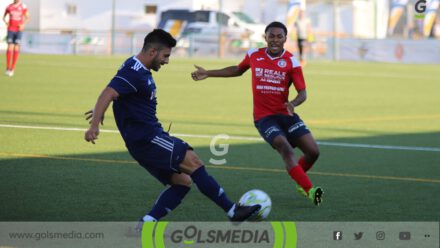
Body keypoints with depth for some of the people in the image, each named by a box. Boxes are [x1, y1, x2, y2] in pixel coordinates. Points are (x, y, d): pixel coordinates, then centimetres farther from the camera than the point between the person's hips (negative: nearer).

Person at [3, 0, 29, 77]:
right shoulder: (9, 7, 2)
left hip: (19, 30, -1)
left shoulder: (23, 6, -2)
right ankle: (8, 68, 1)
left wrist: (23, 25, -12)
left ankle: (12, 69, 1)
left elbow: (27, 18, 6)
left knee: (16, 49, -6)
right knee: (10, 48, -8)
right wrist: (6, 22, -5)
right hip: (10, 30, 1)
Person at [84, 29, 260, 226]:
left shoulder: (140, 70, 16)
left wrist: (99, 111, 44)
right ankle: (233, 211, -17)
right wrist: (94, 126, -38)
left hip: (150, 136, 11)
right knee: (193, 161, -18)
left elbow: (115, 92, 32)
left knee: (182, 181, 3)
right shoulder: (134, 72, -15)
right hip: (144, 138, -11)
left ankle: (145, 225, -2)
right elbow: (108, 94, -27)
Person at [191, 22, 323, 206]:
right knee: (286, 149, -25)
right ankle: (309, 190, -27)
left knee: (313, 151, -7)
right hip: (264, 117, -2)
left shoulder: (291, 62, -3)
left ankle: (301, 182, 22)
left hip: (285, 114, 2)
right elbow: (238, 70, 22)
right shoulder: (253, 55, 1)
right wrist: (208, 73, 22)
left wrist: (293, 104, -28)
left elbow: (302, 93, -5)